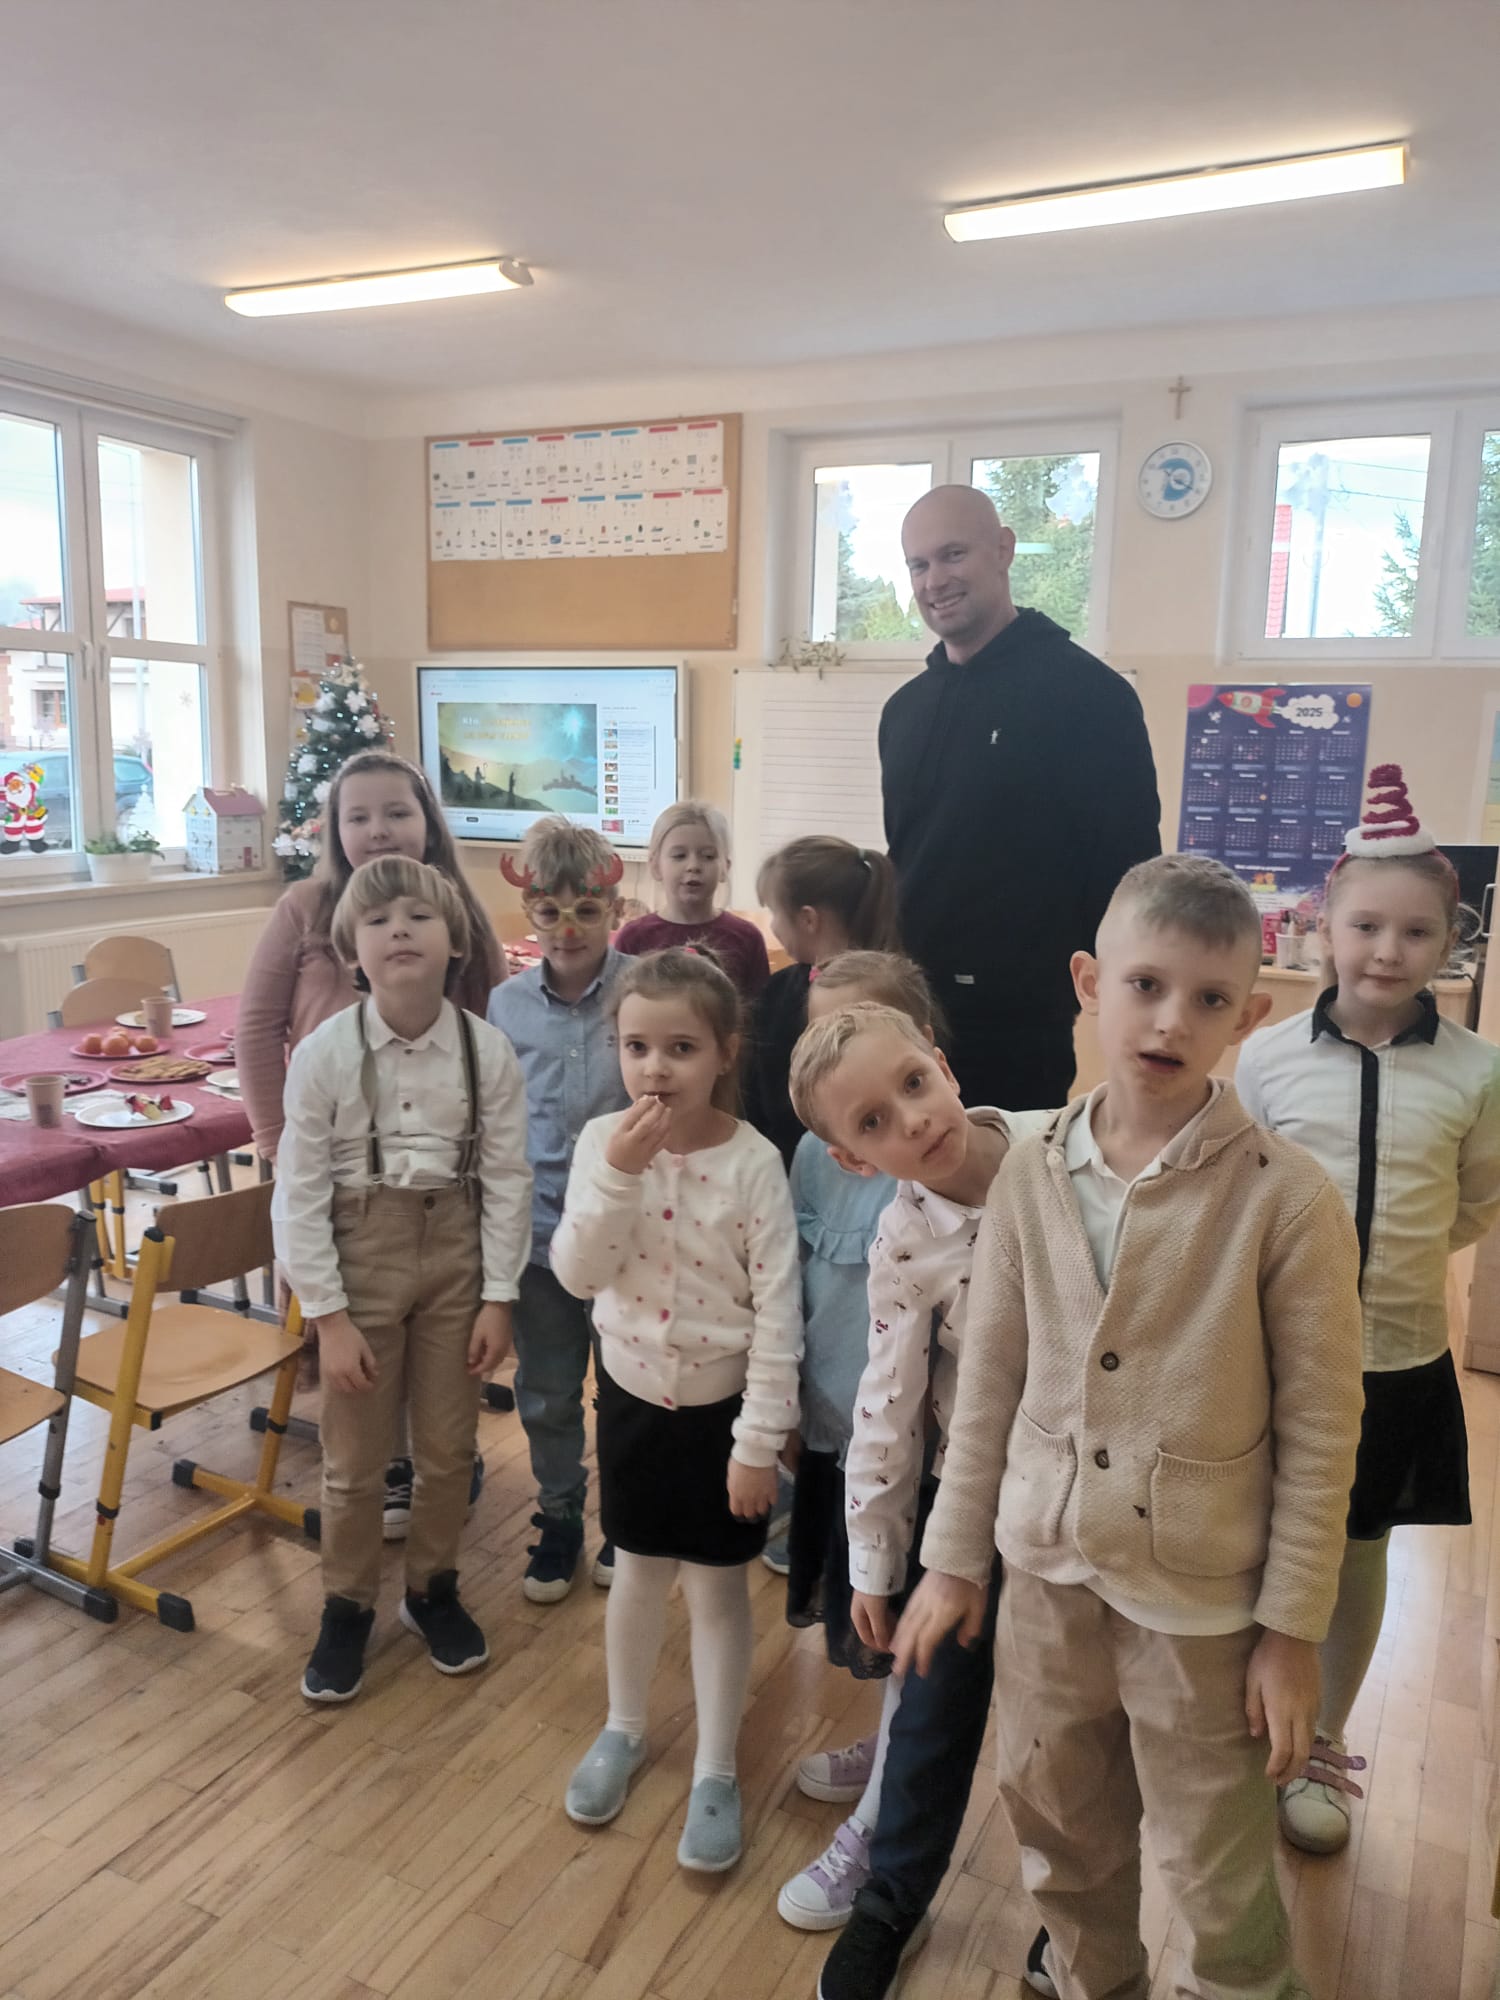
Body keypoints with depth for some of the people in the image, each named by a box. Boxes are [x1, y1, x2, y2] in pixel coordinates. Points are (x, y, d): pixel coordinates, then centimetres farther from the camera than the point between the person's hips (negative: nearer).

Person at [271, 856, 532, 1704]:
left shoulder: (489, 1050, -12)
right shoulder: (324, 1053, -15)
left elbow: (508, 1178, -5)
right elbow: (299, 1192, -10)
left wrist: (499, 1296, -5)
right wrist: (329, 1315, -11)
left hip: (456, 1250, 1)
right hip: (360, 1251, -1)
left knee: (449, 1446, 15)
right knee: (355, 1458, 12)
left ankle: (435, 1588, 40)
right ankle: (348, 1607, 36)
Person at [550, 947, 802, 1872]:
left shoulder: (754, 1163, -20)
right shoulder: (603, 1142, -10)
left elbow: (778, 1311, -16)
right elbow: (578, 1273, -16)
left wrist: (760, 1440, -14)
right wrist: (619, 1172, -30)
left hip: (719, 1404, -3)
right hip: (632, 1393, 3)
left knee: (718, 1589, 12)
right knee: (637, 1571, 21)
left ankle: (716, 1772, 32)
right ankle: (624, 1730, 44)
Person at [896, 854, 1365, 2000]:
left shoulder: (1287, 1199, -16)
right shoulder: (1031, 1178, -6)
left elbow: (1320, 1431, -10)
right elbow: (989, 1386, 2)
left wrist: (1293, 1629, -7)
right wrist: (955, 1558, 6)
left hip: (1202, 1603, -4)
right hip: (1049, 1575, 4)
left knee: (1221, 1877, 13)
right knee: (1060, 1830, 23)